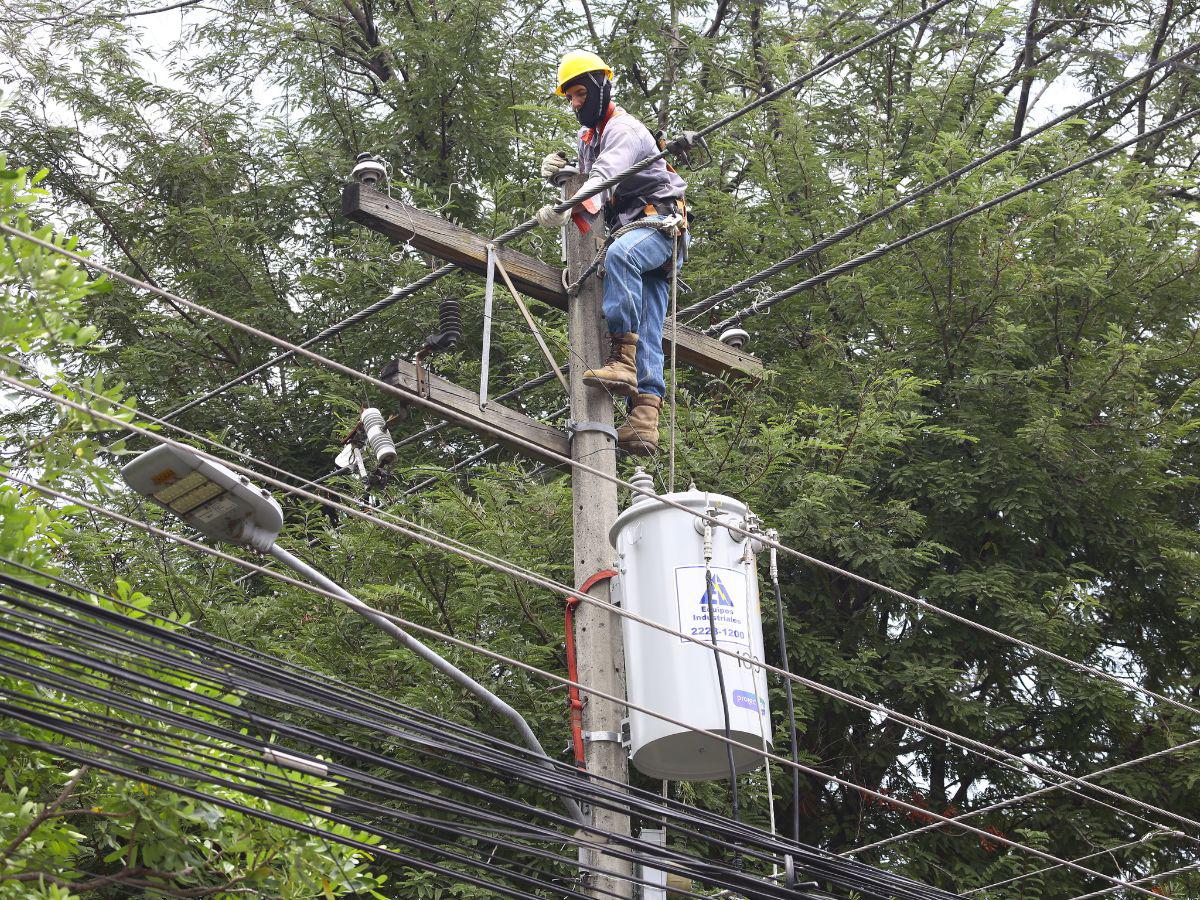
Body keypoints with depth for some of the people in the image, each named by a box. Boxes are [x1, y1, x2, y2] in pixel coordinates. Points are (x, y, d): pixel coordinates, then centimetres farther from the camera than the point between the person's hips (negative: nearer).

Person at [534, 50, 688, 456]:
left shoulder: (622, 129, -10)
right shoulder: (587, 136, 21)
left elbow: (605, 177, -29)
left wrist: (570, 210, -47)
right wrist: (556, 170, 1)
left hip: (658, 223, -9)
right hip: (630, 230, 9)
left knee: (620, 255, -40)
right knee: (646, 332, -6)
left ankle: (621, 359, -48)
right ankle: (644, 416, -20)